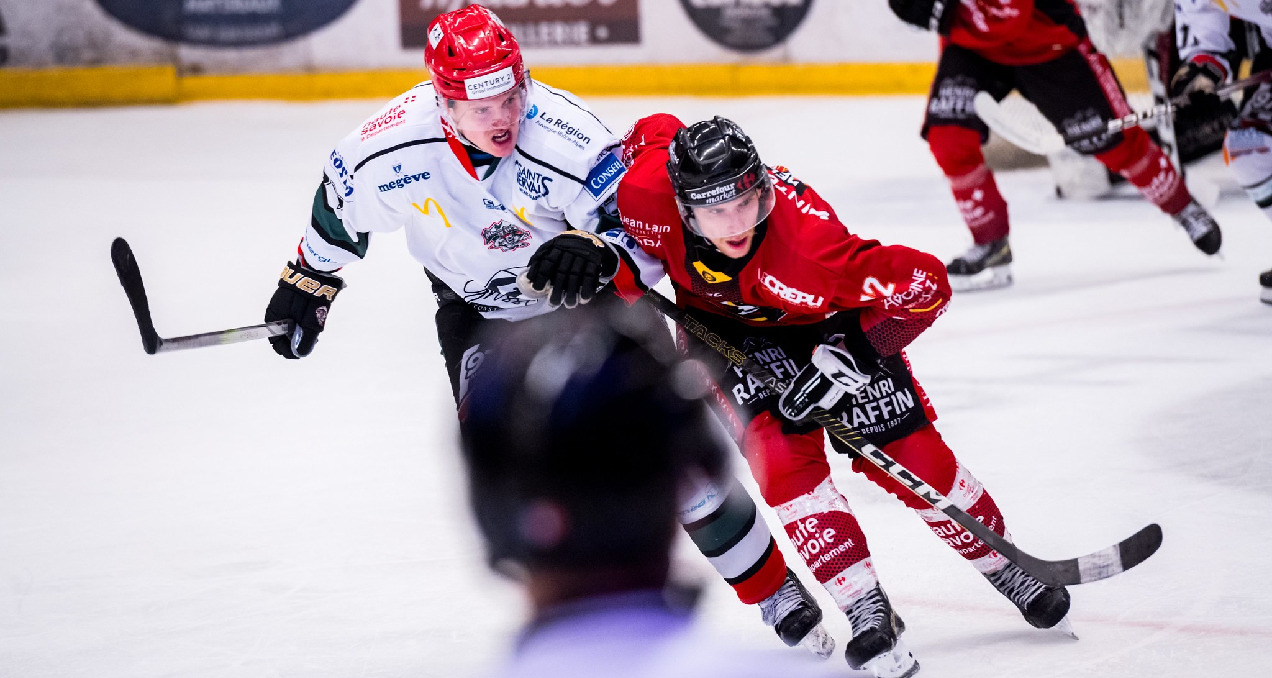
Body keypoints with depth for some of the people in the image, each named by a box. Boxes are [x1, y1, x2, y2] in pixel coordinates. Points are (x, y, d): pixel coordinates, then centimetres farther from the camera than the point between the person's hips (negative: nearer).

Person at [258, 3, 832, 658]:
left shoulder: (568, 143, -34)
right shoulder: (392, 149, -25)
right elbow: (340, 207, -2)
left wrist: (597, 251, -49)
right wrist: (305, 286, 10)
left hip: (591, 297, -2)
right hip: (478, 308, 2)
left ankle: (776, 592, 13)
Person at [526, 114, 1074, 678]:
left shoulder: (806, 239, -43)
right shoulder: (649, 193, -34)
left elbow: (925, 282, -37)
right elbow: (652, 131, -8)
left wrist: (853, 352, -36)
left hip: (824, 323, -2)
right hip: (724, 327, 2)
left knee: (907, 451, -3)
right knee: (782, 453, -19)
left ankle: (1002, 566, 20)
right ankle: (866, 610, -11)